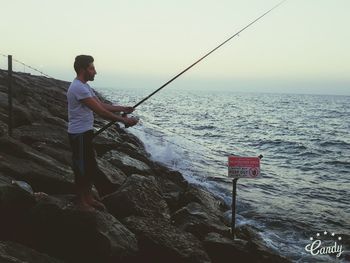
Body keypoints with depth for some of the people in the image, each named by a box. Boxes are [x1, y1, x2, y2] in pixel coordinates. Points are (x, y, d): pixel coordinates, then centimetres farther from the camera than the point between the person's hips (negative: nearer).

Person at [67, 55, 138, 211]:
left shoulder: (84, 86, 12)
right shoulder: (78, 88, -22)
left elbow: (101, 105, 14)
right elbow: (100, 111, -25)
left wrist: (122, 109, 3)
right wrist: (123, 120, -22)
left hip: (85, 133, 10)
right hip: (79, 135, -10)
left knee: (90, 166, 17)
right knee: (82, 167, 2)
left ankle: (88, 197, 29)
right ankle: (81, 201, 17)